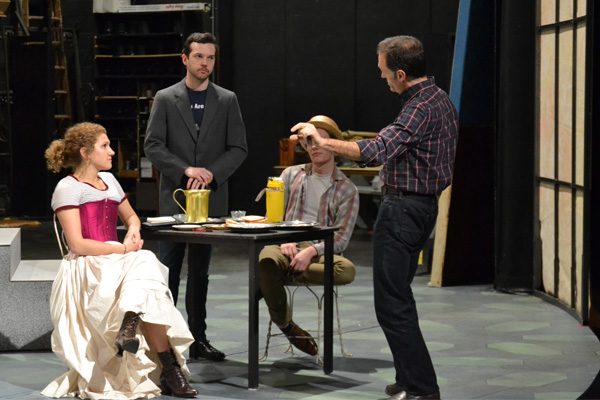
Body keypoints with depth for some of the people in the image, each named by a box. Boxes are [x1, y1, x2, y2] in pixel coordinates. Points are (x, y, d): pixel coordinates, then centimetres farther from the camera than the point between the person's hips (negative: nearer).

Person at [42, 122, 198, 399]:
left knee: (146, 263, -29)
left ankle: (130, 325, -42)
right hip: (87, 269, -6)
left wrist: (133, 231, 8)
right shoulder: (68, 188, -4)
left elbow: (131, 216, 33)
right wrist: (122, 249, -13)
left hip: (116, 263, 6)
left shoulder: (108, 180, 18)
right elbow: (77, 244, -12)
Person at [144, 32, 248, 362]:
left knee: (200, 273, 9)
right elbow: (153, 146, -5)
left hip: (210, 198, 2)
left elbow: (238, 148, 3)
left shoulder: (227, 101, 7)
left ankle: (197, 338, 16)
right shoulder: (165, 99, 1)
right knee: (168, 271, -1)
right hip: (174, 198, -2)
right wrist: (186, 170, -17)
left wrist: (211, 173, -12)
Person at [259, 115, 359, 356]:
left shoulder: (347, 190, 9)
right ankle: (286, 326, -16)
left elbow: (341, 238, 0)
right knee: (267, 259, -37)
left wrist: (312, 251, -19)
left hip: (320, 252, -1)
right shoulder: (291, 175, 18)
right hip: (287, 245, 1)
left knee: (347, 270, -35)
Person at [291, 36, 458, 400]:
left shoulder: (420, 108, -21)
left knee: (393, 304, -8)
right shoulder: (440, 99, 12)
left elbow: (376, 152, -33)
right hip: (424, 205, 11)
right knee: (398, 297, 18)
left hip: (402, 209, -11)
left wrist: (322, 141, -28)